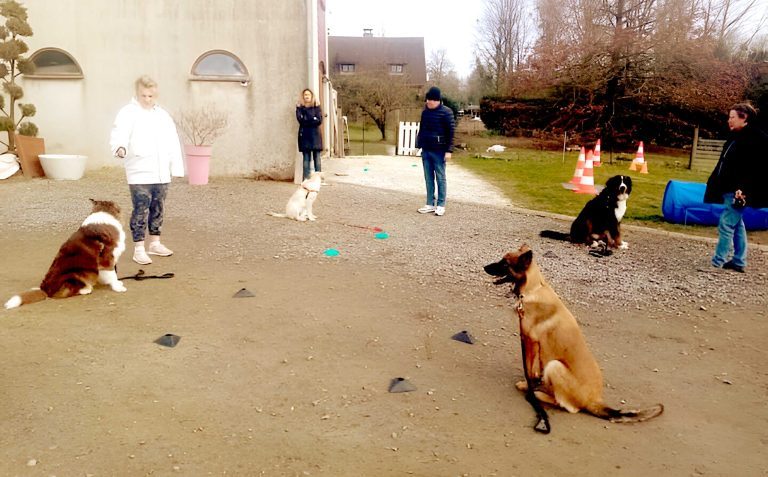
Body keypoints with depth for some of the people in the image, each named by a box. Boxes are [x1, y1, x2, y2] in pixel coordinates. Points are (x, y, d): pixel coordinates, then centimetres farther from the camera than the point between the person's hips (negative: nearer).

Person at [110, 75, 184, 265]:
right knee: (140, 210, -6)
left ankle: (155, 243, 27)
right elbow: (118, 134, -20)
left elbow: (173, 143, 16)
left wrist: (177, 167, 11)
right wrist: (120, 147, -42)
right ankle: (139, 249, 2)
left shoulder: (163, 115, 15)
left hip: (161, 173, 6)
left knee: (158, 209, 14)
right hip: (139, 173, -6)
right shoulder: (128, 113, -4)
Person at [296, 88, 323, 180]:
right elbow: (300, 119, -6)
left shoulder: (316, 106, 8)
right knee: (306, 158, -2)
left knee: (317, 157, -2)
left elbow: (319, 120, -4)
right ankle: (306, 178, -1)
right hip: (304, 135, 0)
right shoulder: (300, 107, 9)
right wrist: (313, 119, -8)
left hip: (315, 135, 0)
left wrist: (306, 121, -7)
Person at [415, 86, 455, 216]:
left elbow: (451, 131, -9)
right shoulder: (425, 111, 11)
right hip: (426, 150, 6)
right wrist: (419, 145, 14)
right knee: (429, 178, 9)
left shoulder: (446, 112, -8)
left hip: (438, 151, -6)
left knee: (440, 178, 2)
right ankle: (430, 204, 16)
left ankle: (441, 205, 8)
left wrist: (449, 150, -14)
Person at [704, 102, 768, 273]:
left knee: (726, 224, -8)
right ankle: (739, 262, 22)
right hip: (729, 189, 10)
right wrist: (717, 186, 20)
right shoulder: (736, 136, 14)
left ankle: (717, 263, -2)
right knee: (737, 225, 14)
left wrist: (743, 189, -27)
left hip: (738, 192, -10)